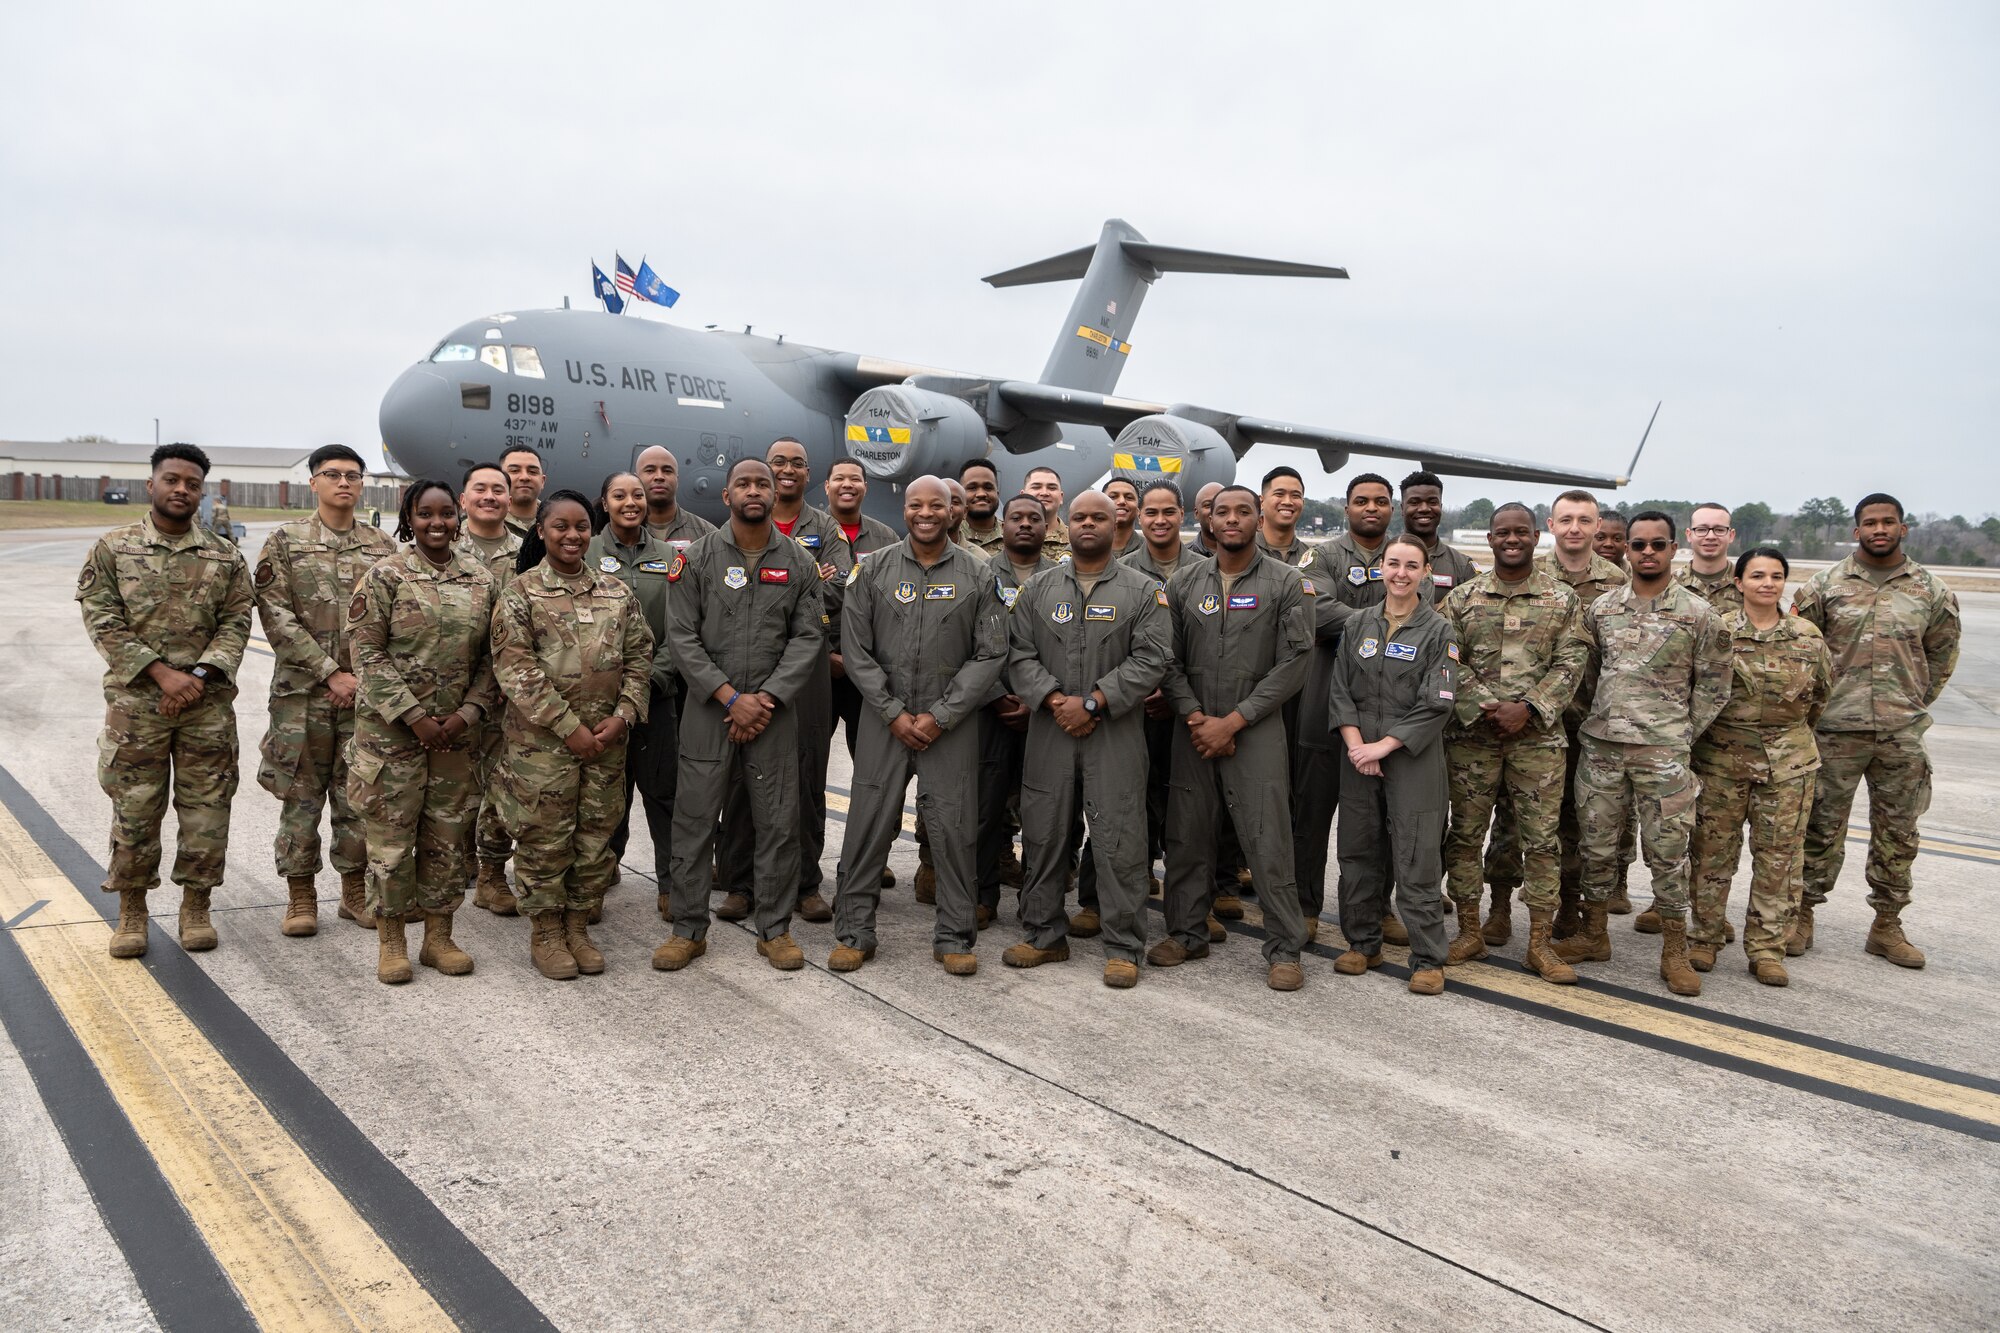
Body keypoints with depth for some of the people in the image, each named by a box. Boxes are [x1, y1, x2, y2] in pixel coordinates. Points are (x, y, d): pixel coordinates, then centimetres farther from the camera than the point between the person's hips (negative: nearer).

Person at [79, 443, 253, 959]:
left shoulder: (225, 557, 5)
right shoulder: (111, 549, 1)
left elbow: (236, 624, 1)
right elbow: (104, 623, -5)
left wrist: (199, 675, -13)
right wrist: (162, 673, -15)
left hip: (209, 706, 1)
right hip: (135, 704, -1)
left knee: (206, 809, 5)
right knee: (134, 811, 6)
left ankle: (195, 905, 20)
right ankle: (131, 910, 20)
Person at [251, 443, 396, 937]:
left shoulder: (382, 546, 8)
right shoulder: (285, 542, 1)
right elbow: (277, 618, -7)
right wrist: (331, 673, -13)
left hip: (366, 692, 2)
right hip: (302, 691, -2)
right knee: (300, 794, 5)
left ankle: (355, 889, 21)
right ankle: (301, 896, 16)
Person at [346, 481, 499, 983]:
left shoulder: (481, 579, 6)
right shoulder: (386, 575, -6)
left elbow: (491, 657, 8)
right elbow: (366, 654, -10)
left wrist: (467, 714, -6)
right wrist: (415, 717, -14)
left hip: (456, 730, 4)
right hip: (391, 729, -4)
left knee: (448, 836, 10)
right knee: (391, 836, 3)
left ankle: (439, 936, 23)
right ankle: (391, 941, 19)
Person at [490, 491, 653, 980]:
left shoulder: (616, 592, 9)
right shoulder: (520, 592, -4)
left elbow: (639, 658, 8)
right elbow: (515, 669, -11)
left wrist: (622, 716, -7)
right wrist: (569, 727, -15)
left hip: (607, 739, 4)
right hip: (541, 740, -4)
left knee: (597, 836, 10)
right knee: (545, 838, 4)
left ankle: (578, 926, 26)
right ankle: (546, 932, 21)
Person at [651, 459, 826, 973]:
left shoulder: (799, 563, 5)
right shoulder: (697, 558, 1)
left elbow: (808, 638, 1)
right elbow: (682, 636, -4)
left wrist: (766, 698, -10)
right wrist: (731, 697, -12)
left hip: (775, 710, 1)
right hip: (708, 710, -1)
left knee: (779, 824, 5)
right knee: (694, 821, 3)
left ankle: (775, 928, 18)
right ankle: (689, 930, 16)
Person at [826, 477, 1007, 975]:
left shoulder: (977, 574, 2)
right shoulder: (874, 570, 4)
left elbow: (990, 654, -3)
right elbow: (856, 649, 0)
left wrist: (939, 716, -9)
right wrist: (894, 713, -8)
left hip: (950, 723, -1)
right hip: (883, 719, 1)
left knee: (953, 829, 2)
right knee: (868, 826, 4)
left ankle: (955, 936, 16)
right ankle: (854, 932, 18)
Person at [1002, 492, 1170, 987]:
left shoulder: (1143, 591, 3)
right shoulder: (1039, 588, 11)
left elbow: (1149, 661, -7)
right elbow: (1019, 654, 4)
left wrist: (1092, 703, -14)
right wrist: (1055, 700, -11)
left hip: (1116, 734, -3)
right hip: (1049, 730, 3)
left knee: (1119, 841, -2)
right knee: (1043, 836, 9)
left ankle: (1123, 947, 9)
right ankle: (1044, 936, 23)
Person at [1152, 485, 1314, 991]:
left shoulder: (1285, 582, -1)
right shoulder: (1184, 583, 8)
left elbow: (1292, 664, -6)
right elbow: (1171, 659, 6)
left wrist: (1232, 721, -11)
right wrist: (1195, 717, -9)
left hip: (1255, 729, -3)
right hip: (1193, 729, 3)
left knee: (1268, 842, -4)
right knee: (1187, 836, 9)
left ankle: (1284, 949, 6)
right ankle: (1187, 934, 24)